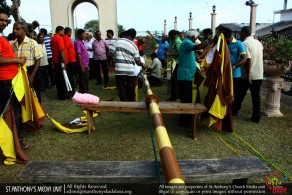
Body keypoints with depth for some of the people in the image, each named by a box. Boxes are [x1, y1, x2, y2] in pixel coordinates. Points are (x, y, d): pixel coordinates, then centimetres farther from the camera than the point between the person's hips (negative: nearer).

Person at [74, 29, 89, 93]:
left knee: (85, 81, 15)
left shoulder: (82, 42, 15)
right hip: (82, 66, -9)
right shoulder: (78, 43, -13)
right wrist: (81, 67, -21)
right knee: (83, 82, -3)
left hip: (85, 65, 9)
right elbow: (78, 55, -18)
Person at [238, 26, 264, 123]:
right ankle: (256, 117, 11)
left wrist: (247, 75, -20)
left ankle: (235, 110, 27)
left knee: (241, 94, 13)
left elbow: (248, 60, -21)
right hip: (259, 74, 5)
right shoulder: (258, 42, 9)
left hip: (249, 75, -5)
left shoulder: (245, 44, -14)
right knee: (256, 96, 8)